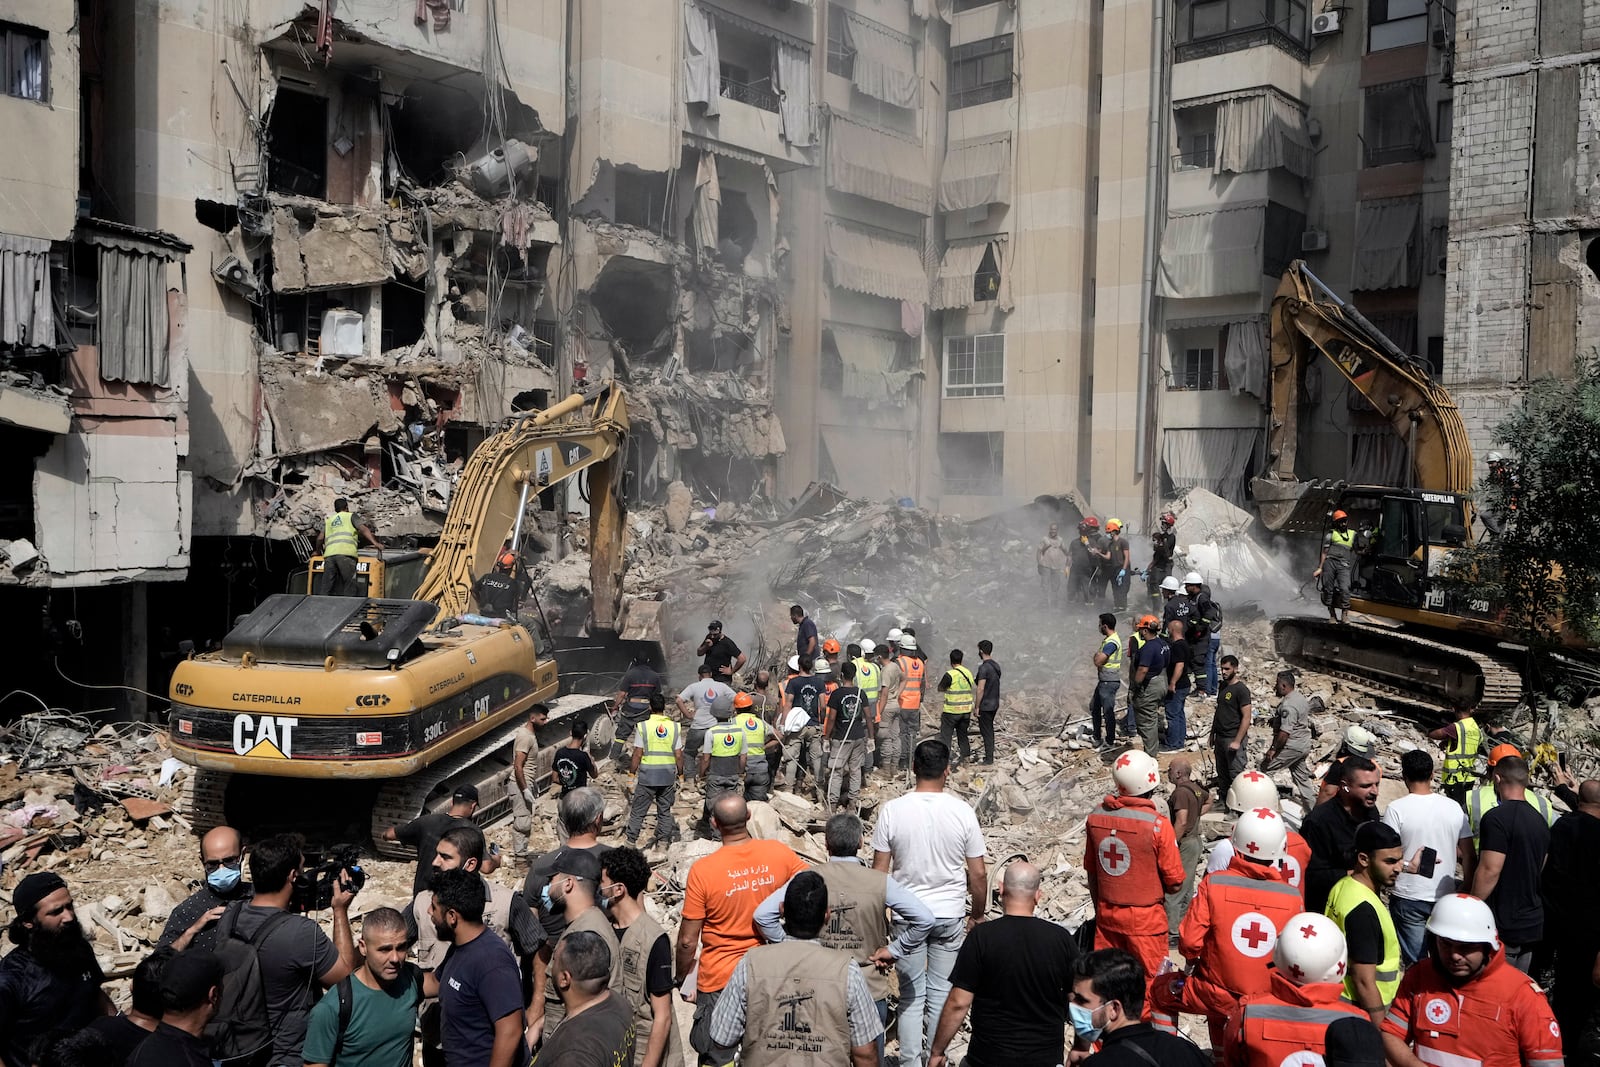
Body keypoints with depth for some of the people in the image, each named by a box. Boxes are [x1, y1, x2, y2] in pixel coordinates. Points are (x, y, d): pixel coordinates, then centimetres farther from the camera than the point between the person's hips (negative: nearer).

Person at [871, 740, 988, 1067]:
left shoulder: (893, 810, -11)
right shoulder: (962, 811, -11)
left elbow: (880, 871, -6)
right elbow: (978, 873, -6)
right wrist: (978, 914, 10)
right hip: (950, 915, 0)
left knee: (911, 995, 11)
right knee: (941, 993, 13)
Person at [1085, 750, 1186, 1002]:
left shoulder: (1096, 816, -7)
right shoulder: (1157, 825, -20)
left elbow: (1091, 871, 5)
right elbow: (1174, 882, -12)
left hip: (1106, 915, 4)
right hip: (1145, 919, -4)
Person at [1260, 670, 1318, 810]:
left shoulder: (1288, 705, -23)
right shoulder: (1300, 698, 9)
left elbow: (1285, 732, -27)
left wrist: (1273, 749, -20)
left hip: (1291, 747, -10)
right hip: (1304, 746, 10)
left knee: (1265, 767, 0)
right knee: (1302, 777, 16)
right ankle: (1314, 808, 18)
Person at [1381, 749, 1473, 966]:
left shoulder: (1396, 809, -13)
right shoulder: (1454, 807, -1)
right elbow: (1468, 856, 4)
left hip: (1408, 899, -3)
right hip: (1446, 898, 3)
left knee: (1415, 964, 7)